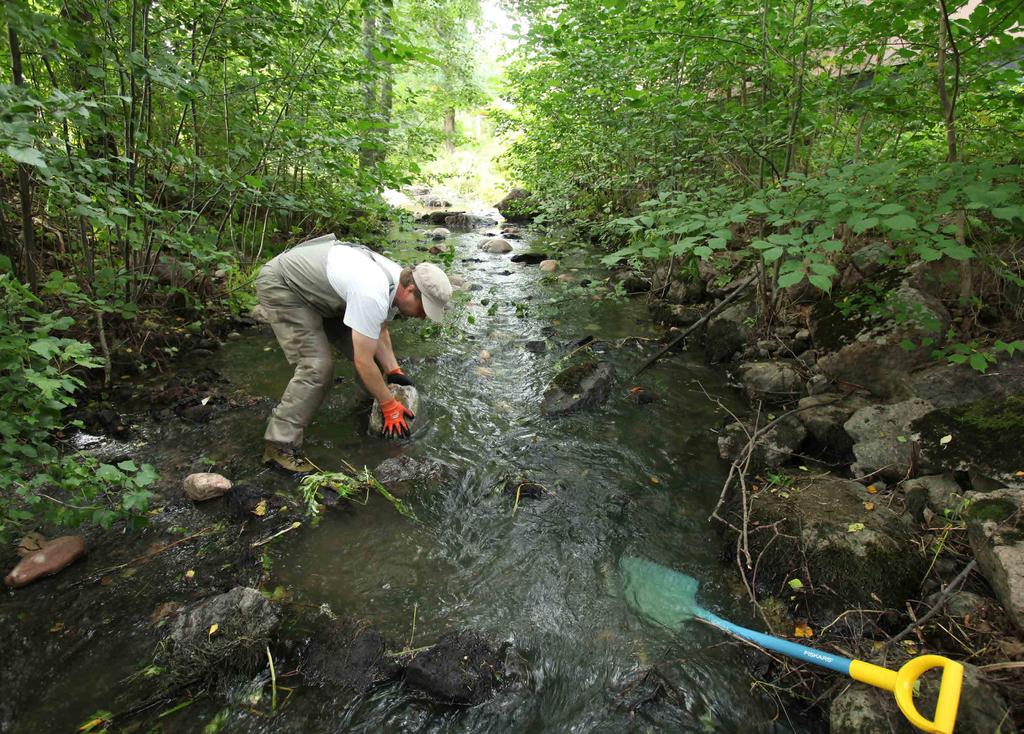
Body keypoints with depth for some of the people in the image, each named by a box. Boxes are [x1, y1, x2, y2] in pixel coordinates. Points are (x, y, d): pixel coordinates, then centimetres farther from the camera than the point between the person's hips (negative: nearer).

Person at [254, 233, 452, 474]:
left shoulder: (397, 280, -8)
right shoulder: (373, 294, -37)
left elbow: (379, 330, 6)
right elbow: (363, 362, -30)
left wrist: (393, 371, -3)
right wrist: (390, 406, -19)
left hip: (317, 286, 9)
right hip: (280, 284, -9)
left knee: (363, 341, 6)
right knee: (318, 367, -19)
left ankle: (378, 392, 32)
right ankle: (280, 447, -10)